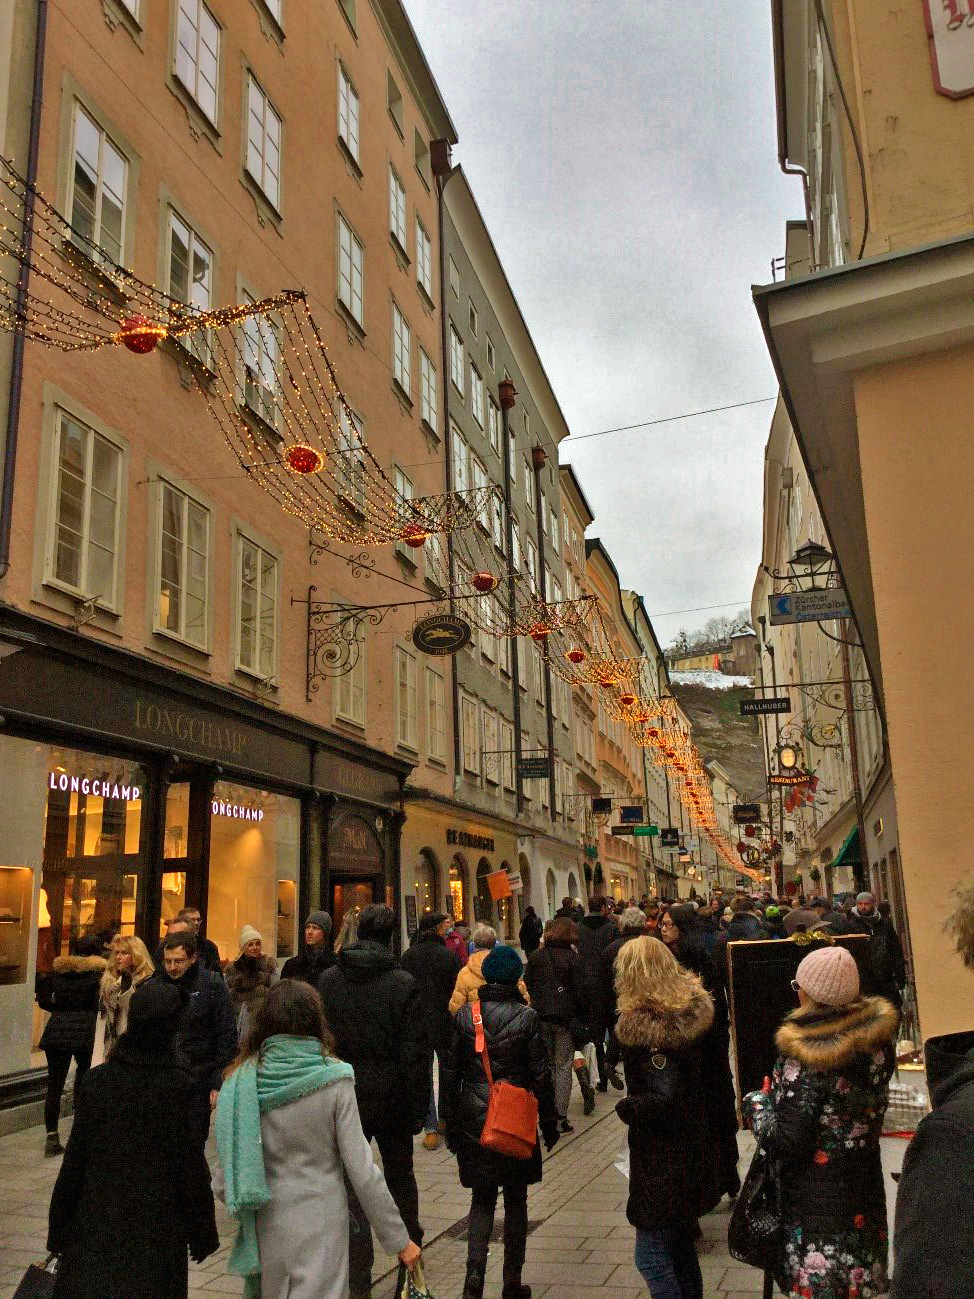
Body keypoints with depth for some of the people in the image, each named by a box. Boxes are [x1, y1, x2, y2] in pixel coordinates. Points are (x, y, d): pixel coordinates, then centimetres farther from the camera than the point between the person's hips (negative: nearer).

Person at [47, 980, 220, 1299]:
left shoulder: (99, 1079, -7)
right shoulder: (177, 1085, -13)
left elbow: (75, 1156, -2)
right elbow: (190, 1164, -8)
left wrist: (59, 1225, 10)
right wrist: (202, 1232, 3)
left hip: (96, 1220, 2)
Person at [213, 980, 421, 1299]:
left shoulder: (241, 1081, -7)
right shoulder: (334, 1080, -13)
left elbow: (225, 1173, -2)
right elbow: (361, 1168, -11)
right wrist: (399, 1239, -2)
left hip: (264, 1226, 3)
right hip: (320, 1225, -3)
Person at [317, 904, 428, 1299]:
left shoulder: (328, 980, -4)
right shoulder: (403, 983, -13)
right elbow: (414, 1054, -12)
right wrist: (418, 1108, -4)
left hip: (343, 1098, 1)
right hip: (390, 1098, -1)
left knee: (351, 1185, 8)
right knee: (399, 1173, 21)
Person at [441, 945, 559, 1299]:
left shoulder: (464, 1015, -4)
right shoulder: (527, 1017, -9)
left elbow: (449, 1071, 0)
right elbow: (540, 1074, -6)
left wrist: (450, 1122, 9)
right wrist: (549, 1122, 6)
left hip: (474, 1120, 1)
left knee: (482, 1198, 14)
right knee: (516, 1200, 14)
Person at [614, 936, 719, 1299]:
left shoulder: (643, 1025, -23)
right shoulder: (694, 1010, 1)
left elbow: (666, 1098, -27)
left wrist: (626, 1107, -13)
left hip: (660, 1158, -8)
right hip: (694, 1146, 8)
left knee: (651, 1256, 3)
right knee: (681, 1248, 22)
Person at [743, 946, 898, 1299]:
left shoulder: (803, 1057, -26)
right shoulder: (878, 1038, -7)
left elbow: (786, 1143, -21)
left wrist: (755, 1103, -5)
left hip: (817, 1200, -6)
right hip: (865, 1190, 6)